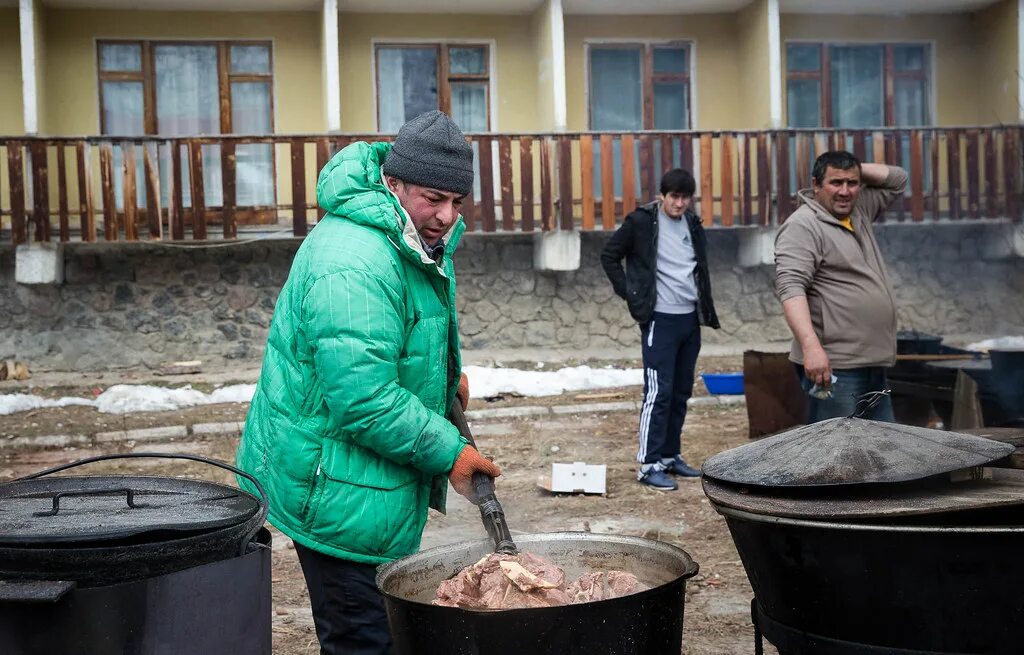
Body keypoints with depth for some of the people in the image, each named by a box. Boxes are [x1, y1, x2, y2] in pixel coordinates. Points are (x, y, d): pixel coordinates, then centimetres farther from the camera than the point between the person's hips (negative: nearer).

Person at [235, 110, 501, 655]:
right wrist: (448, 451, -21)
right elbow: (364, 399, -29)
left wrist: (445, 376, 13)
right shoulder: (354, 262, -28)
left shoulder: (420, 241, 7)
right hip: (336, 487, -10)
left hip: (377, 479, 10)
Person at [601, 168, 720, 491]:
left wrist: (705, 309, 12)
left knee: (681, 393, 11)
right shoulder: (641, 222, -8)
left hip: (690, 319, 6)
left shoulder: (692, 224, 10)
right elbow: (609, 255, -2)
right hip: (660, 319, -6)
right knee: (659, 392, -8)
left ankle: (670, 456, 21)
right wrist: (631, 295, -8)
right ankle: (649, 464, -3)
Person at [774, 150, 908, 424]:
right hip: (831, 366, -9)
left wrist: (856, 169, 10)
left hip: (873, 365, 9)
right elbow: (790, 287, -23)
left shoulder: (859, 210, 15)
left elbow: (897, 180, 27)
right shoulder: (802, 226, -12)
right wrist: (811, 346, -34)